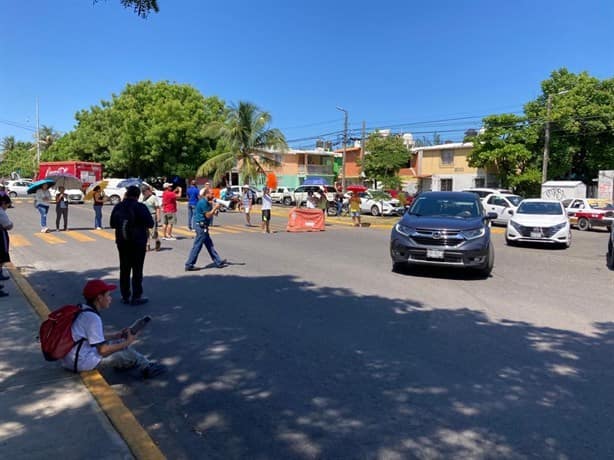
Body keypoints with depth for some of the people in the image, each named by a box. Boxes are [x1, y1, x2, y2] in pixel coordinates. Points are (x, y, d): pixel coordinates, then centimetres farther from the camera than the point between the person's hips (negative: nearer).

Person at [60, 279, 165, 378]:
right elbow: (103, 351, -22)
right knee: (127, 353, -3)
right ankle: (146, 367, 14)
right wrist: (127, 342, -10)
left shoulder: (82, 310, 6)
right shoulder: (92, 317, -23)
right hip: (82, 362, -9)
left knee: (118, 342, 13)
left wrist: (117, 335, 13)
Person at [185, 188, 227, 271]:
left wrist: (214, 207, 2)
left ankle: (218, 262, 22)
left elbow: (211, 214, 15)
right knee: (197, 246, -5)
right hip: (201, 226, -11)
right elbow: (208, 215, -18)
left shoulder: (207, 202, 14)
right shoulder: (203, 202, -16)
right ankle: (189, 265, 1)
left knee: (209, 245, 14)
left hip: (203, 226, 11)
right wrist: (215, 208, -11)